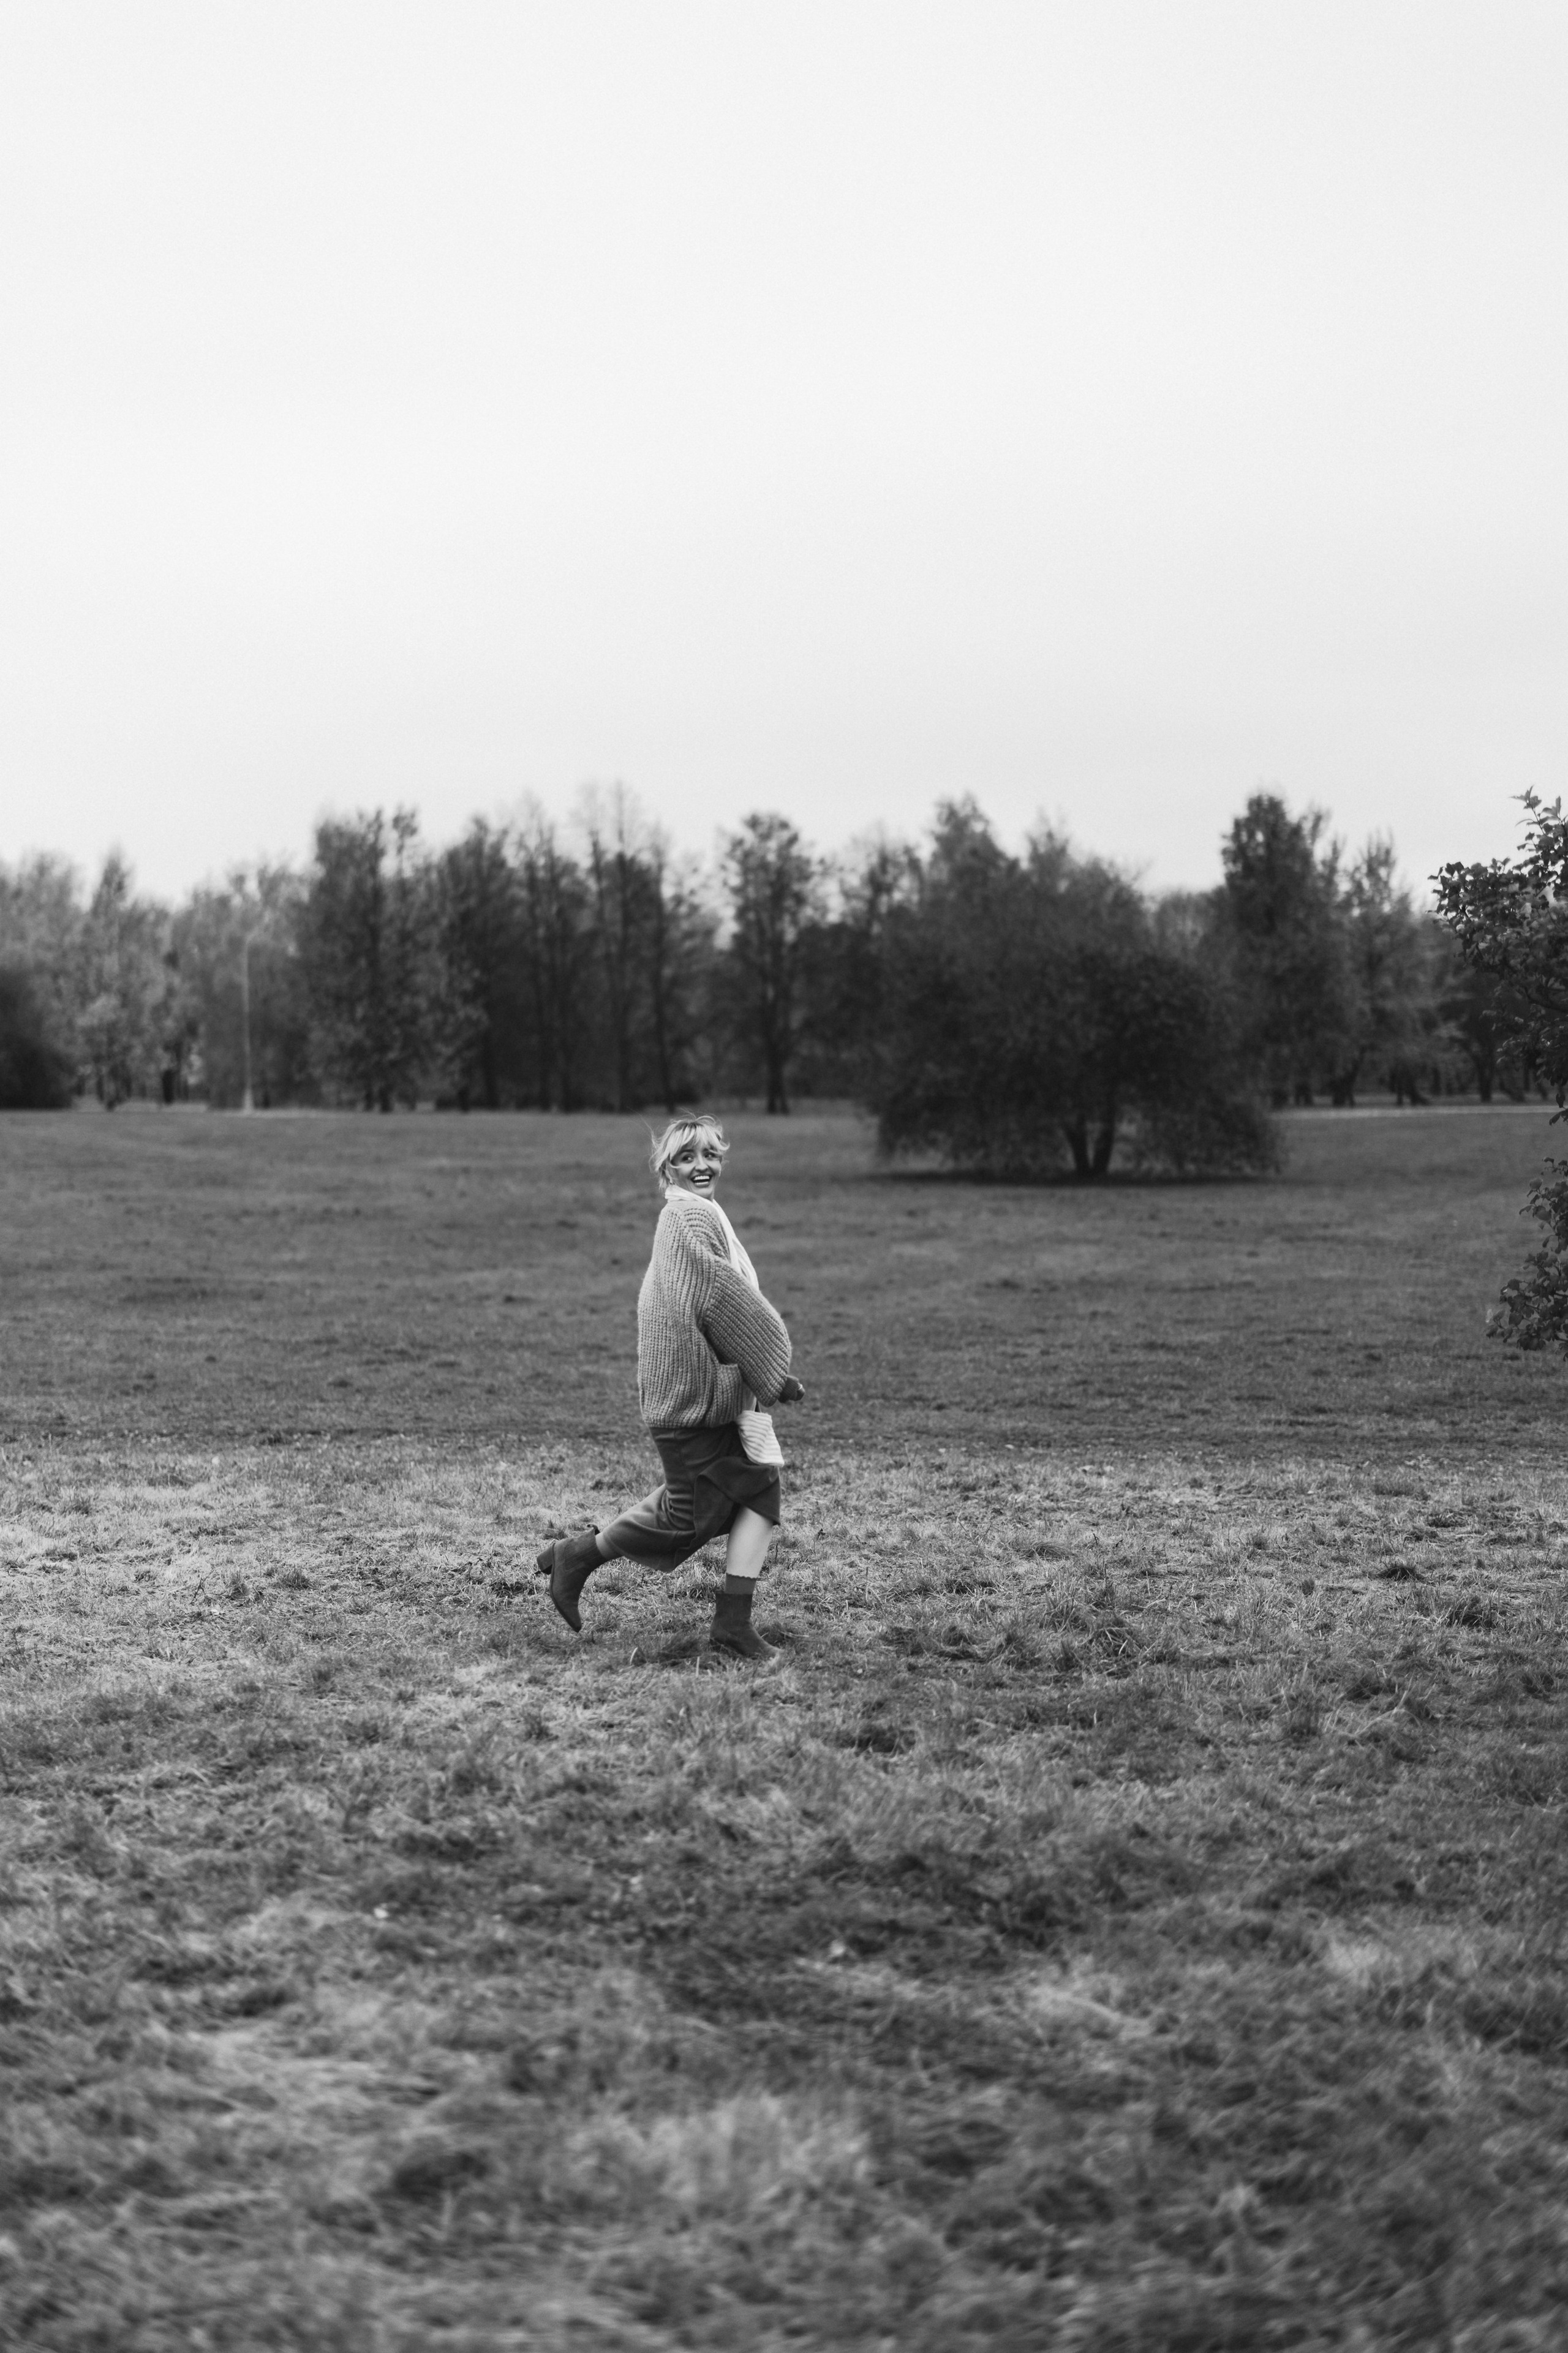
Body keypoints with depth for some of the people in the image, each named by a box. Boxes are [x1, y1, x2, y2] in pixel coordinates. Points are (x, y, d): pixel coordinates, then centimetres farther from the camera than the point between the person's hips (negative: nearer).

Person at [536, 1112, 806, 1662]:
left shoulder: (687, 1216, 16)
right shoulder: (692, 1216, -15)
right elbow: (722, 1299, -20)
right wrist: (773, 1369, -12)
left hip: (721, 1388, 10)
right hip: (694, 1394, -10)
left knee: (759, 1488, 3)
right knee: (689, 1513, 0)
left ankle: (733, 1623, 2)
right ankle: (576, 1556, 18)